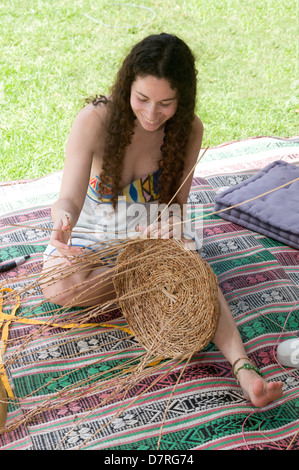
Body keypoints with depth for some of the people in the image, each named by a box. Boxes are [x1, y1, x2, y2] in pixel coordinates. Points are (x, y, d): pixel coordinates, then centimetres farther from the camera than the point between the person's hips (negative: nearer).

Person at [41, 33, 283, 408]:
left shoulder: (189, 130, -15)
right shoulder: (94, 120, -24)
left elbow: (176, 202, -9)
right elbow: (70, 198, -29)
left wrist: (168, 222, -35)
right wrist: (63, 219, -54)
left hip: (151, 232, 1)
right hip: (94, 228, 0)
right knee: (59, 287, -29)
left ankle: (243, 367, -36)